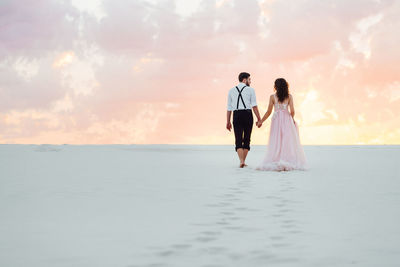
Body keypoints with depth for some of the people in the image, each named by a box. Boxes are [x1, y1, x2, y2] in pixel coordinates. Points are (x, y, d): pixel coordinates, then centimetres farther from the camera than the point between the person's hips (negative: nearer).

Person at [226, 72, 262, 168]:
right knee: (246, 139, 11)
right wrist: (259, 119, -2)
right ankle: (243, 161, 13)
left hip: (236, 116, 2)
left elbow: (229, 108, 10)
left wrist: (228, 122, 12)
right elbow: (254, 106, -5)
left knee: (238, 140, 0)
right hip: (247, 115, -2)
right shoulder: (250, 90, 3)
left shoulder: (231, 91, 12)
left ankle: (241, 161, -18)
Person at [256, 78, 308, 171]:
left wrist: (261, 121, 9)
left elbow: (269, 112, -1)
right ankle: (289, 162, -2)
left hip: (276, 121, -1)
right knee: (288, 142, 4)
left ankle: (276, 163, -5)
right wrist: (292, 119, 16)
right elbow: (292, 111, -4)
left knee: (276, 142, 2)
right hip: (287, 120, 1)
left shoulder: (272, 97, -2)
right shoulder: (289, 96, 1)